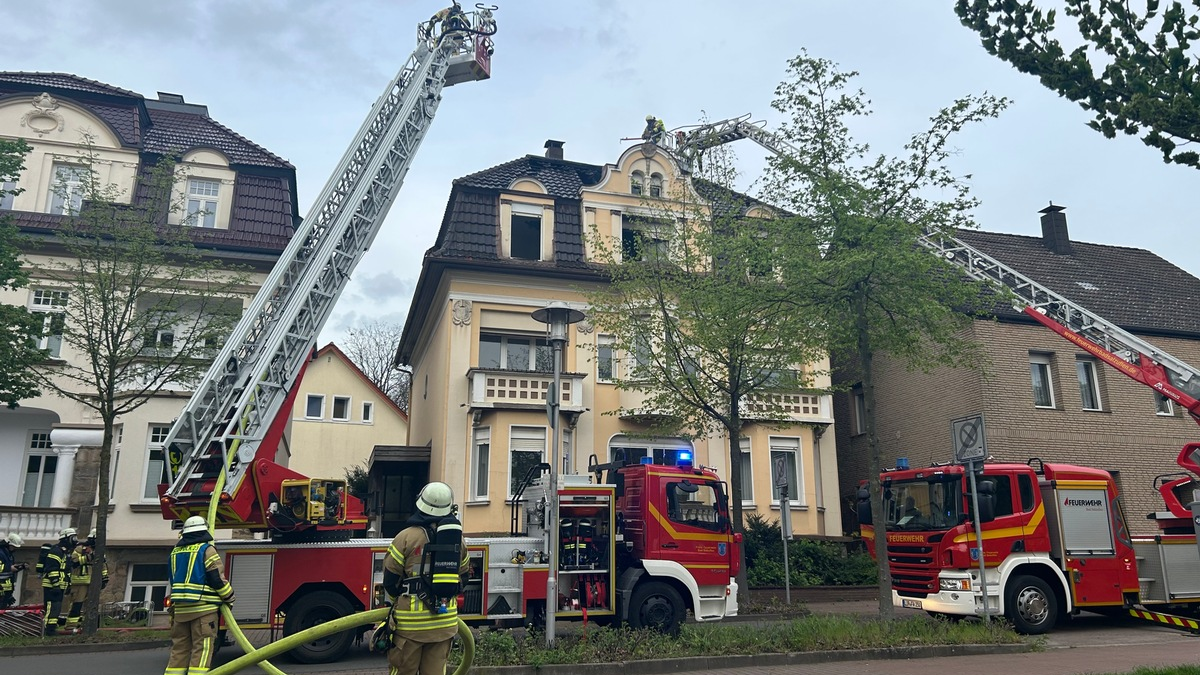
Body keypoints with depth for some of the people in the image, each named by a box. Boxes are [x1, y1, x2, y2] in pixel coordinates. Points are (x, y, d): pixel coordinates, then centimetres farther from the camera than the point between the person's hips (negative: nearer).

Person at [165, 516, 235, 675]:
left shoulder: (176, 552, 14)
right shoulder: (207, 550, -8)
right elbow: (217, 578, -11)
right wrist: (229, 597, 2)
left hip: (180, 607, 7)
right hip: (203, 607, -6)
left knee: (179, 647, 12)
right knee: (202, 647, -6)